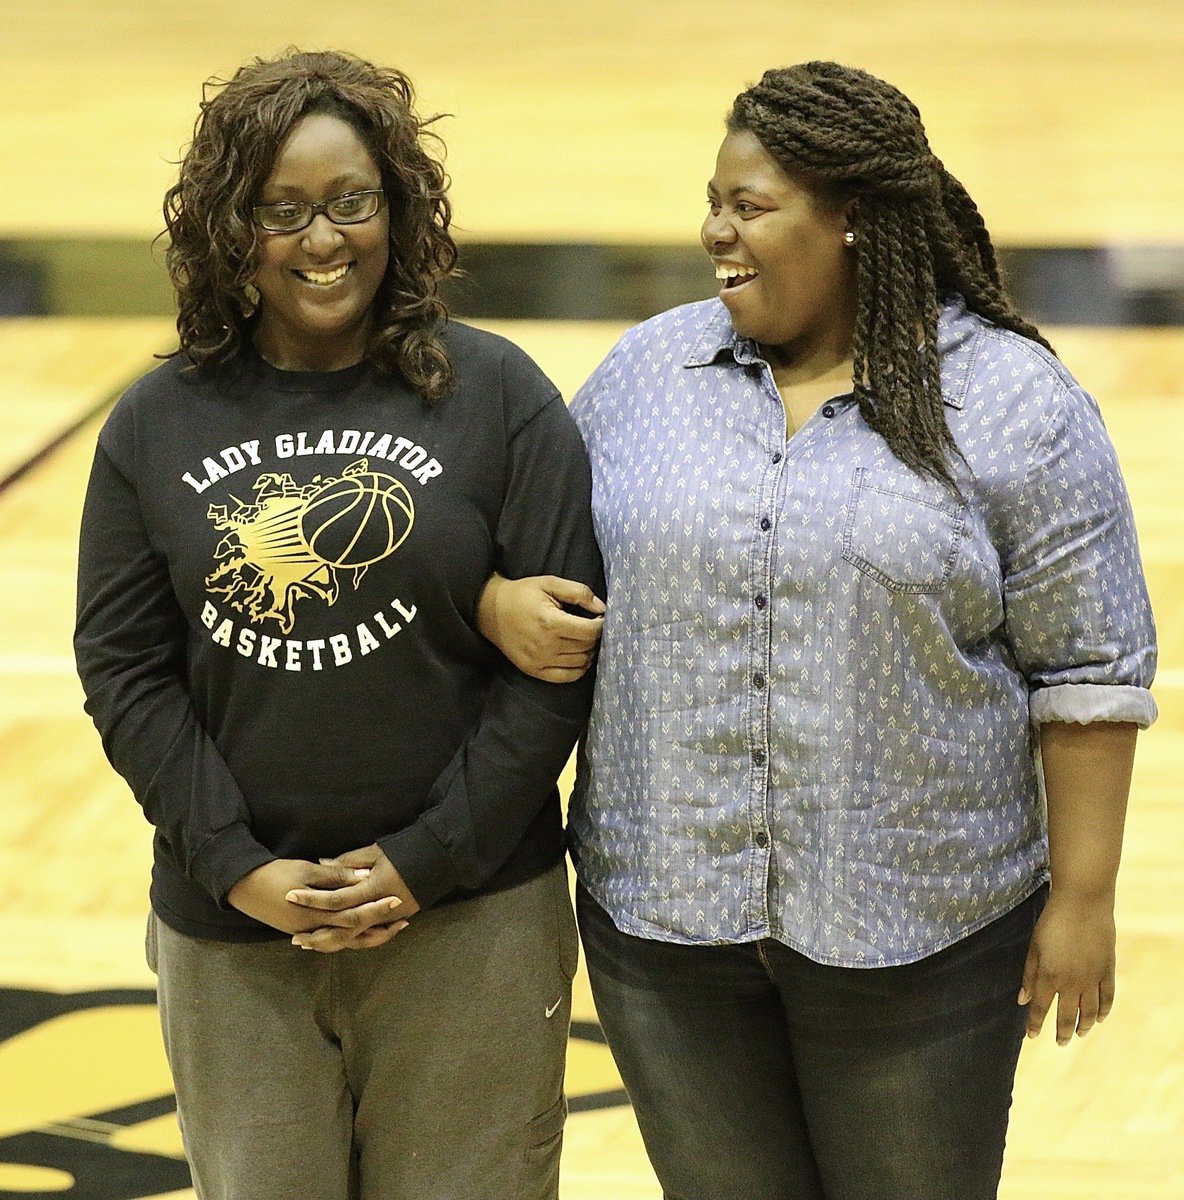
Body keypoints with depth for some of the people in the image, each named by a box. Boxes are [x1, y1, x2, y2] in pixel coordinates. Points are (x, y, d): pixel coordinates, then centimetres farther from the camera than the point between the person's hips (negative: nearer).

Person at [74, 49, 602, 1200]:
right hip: (228, 934, 2)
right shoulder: (158, 424, 4)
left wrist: (428, 864, -9)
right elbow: (123, 668, 3)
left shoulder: (498, 396, -2)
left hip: (467, 922, -2)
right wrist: (238, 870, -8)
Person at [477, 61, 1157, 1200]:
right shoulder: (646, 371, 4)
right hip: (666, 914, 3)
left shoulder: (1014, 405, -6)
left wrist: (1082, 897, -7)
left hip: (918, 932, -3)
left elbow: (1089, 668, -5)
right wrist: (502, 601, -8)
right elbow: (533, 541, 15)